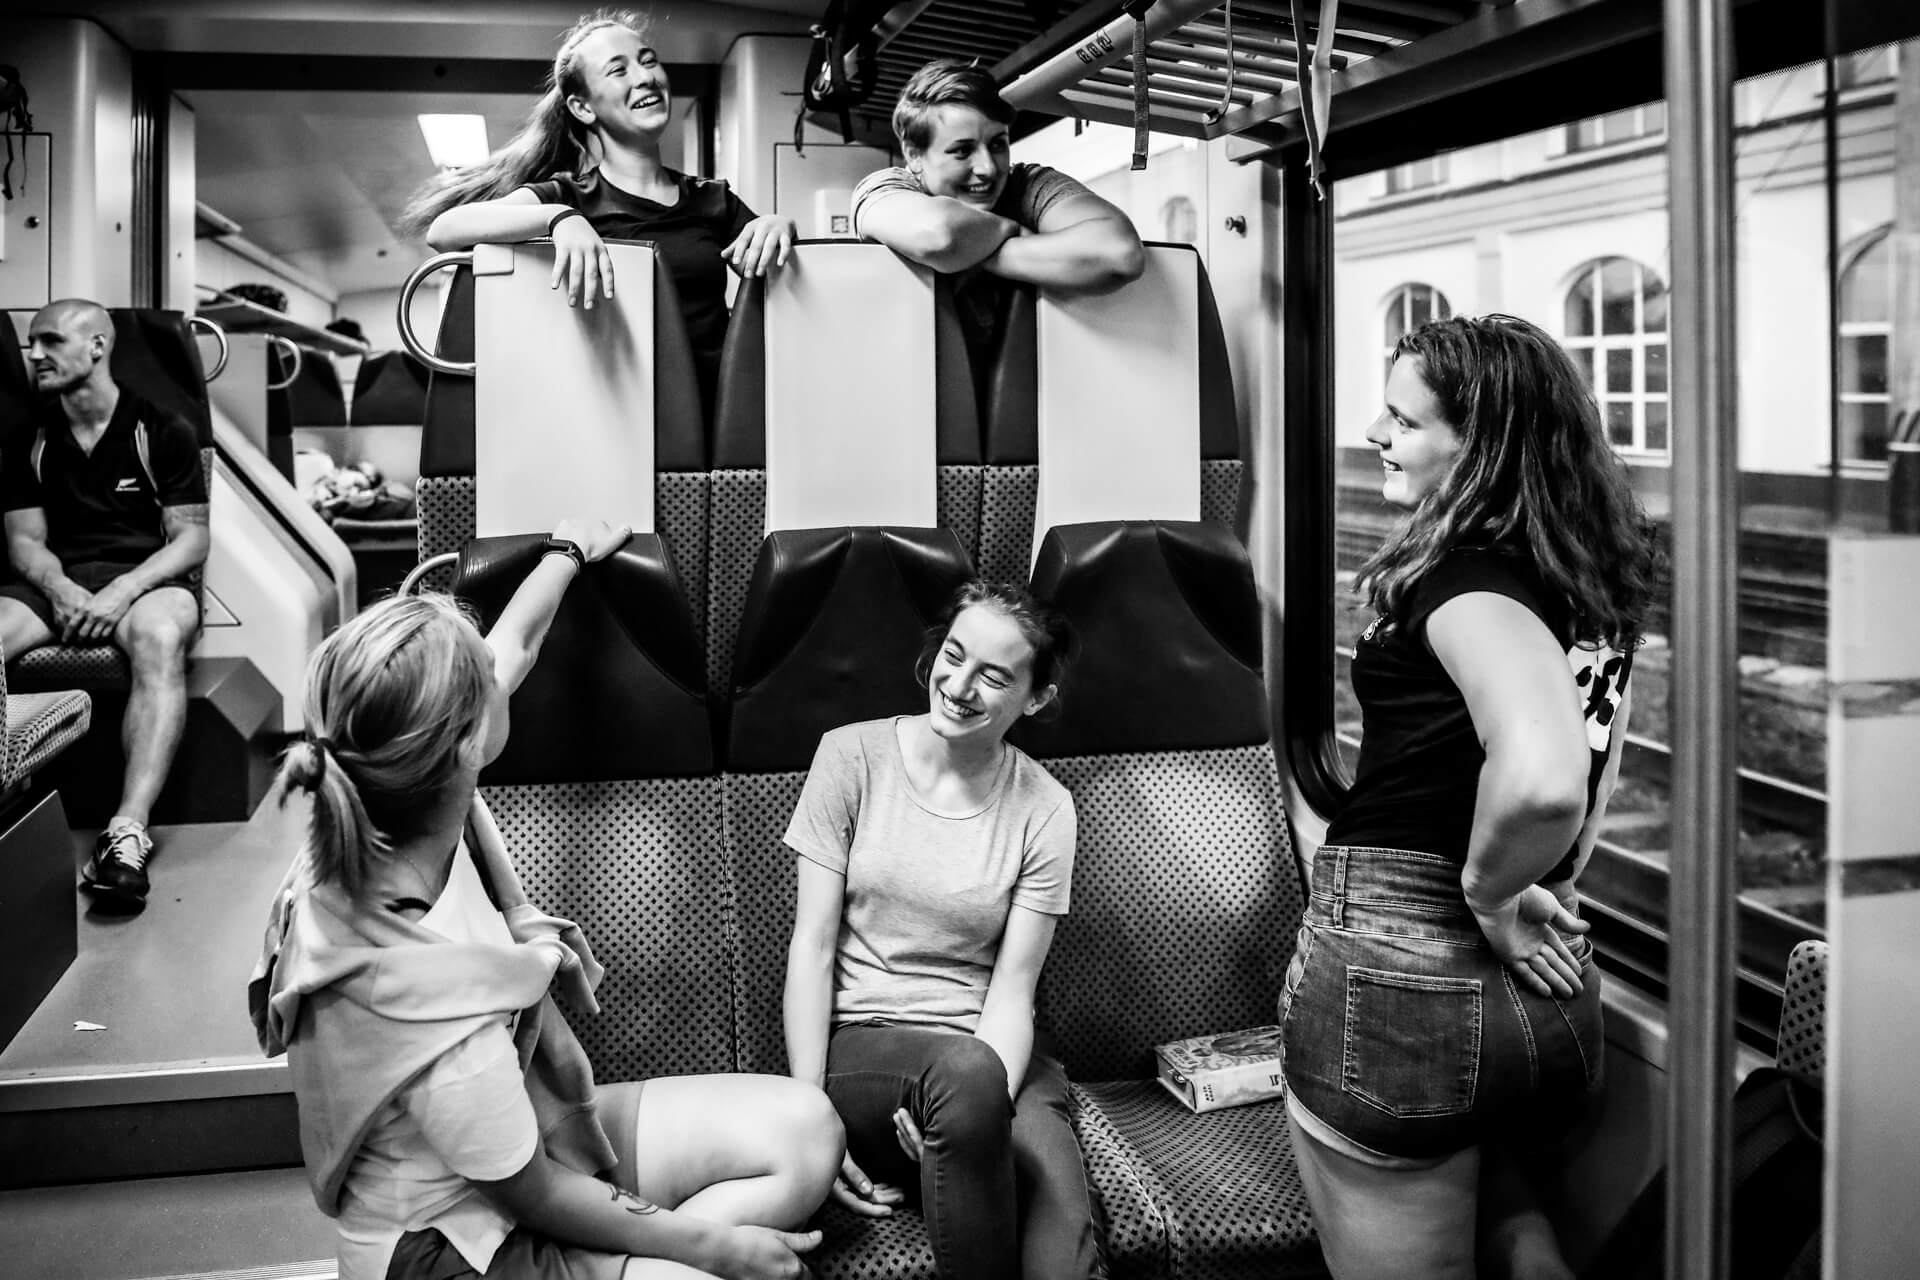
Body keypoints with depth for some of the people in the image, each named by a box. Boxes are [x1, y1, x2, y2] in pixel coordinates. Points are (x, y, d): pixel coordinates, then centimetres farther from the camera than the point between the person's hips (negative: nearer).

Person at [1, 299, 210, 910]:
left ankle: (128, 831, -49)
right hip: (56, 581, 4)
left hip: (147, 577, -3)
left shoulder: (163, 430, 4)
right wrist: (62, 591, -12)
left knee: (159, 638, -39)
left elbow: (191, 539, 0)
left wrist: (121, 592, -17)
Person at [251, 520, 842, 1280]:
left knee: (805, 1129, -2)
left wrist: (570, 551, 22)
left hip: (533, 1121, 8)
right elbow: (535, 1198, -21)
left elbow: (517, 642, 4)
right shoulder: (432, 1000, -38)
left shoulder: (392, 801, -17)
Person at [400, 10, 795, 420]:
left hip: (716, 415, 3)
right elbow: (443, 230, -8)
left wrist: (779, 226, -3)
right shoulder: (569, 196, 6)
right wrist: (559, 218, -22)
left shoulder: (713, 201, 17)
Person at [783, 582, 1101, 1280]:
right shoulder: (853, 756, -3)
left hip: (992, 1055, 1)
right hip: (860, 1044, 0)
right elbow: (812, 948, -4)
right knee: (965, 1068, -36)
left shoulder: (1044, 810, 0)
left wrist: (981, 1114, -23)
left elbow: (1011, 991, -3)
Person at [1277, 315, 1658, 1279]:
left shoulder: (1467, 576, -17)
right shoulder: (1596, 578, 8)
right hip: (1557, 994, 8)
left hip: (1392, 975, -8)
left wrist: (1488, 897, -18)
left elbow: (1540, 781, -35)